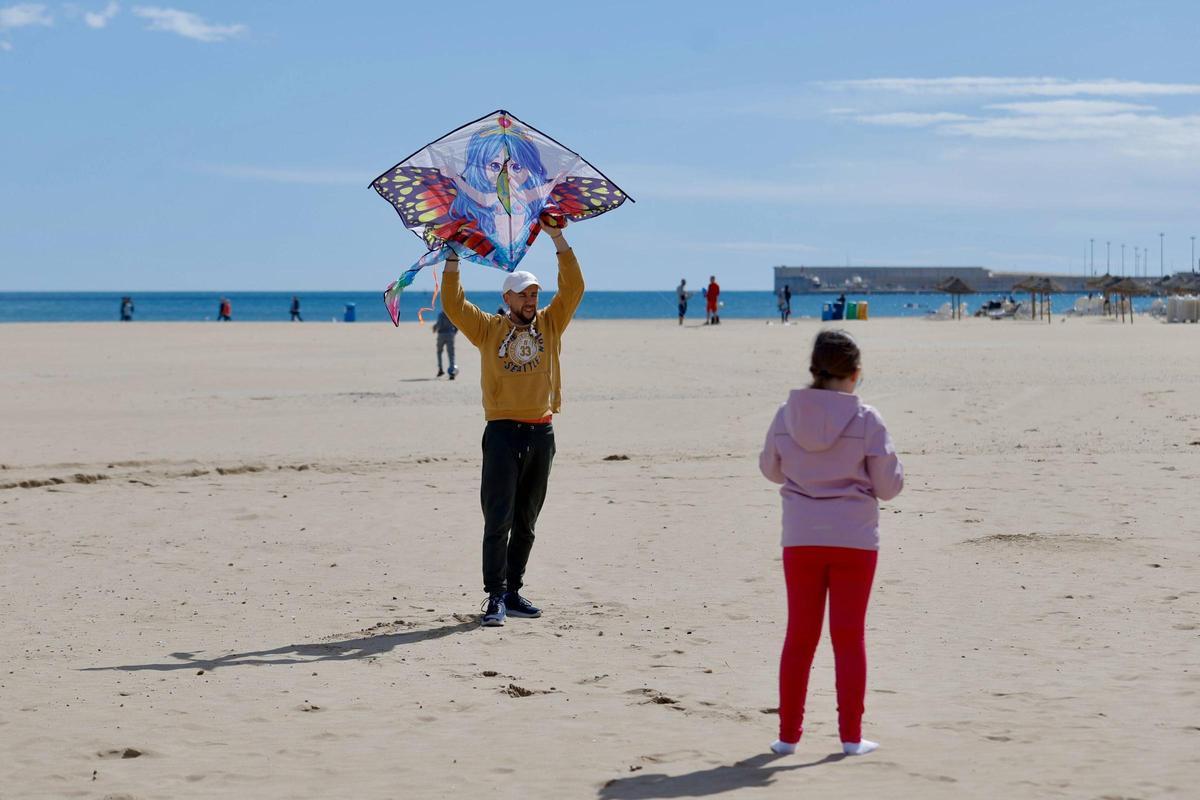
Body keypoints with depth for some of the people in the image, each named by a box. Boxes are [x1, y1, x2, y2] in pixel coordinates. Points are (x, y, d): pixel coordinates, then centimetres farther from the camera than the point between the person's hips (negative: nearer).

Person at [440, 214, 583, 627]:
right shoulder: (488, 329, 4)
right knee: (498, 519, -8)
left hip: (541, 433, 3)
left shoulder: (549, 324, 10)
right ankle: (495, 597, -9)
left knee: (526, 522, 10)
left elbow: (573, 288, 3)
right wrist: (453, 256, -8)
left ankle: (513, 592, 18)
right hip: (502, 432, -3)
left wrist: (557, 237, -2)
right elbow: (453, 303, -5)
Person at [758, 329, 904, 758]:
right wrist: (878, 463, 12)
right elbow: (888, 486, -6)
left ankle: (788, 733, 15)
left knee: (799, 636, 12)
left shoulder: (787, 416, -4)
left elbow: (771, 469, 11)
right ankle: (851, 735, 8)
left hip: (801, 539, 2)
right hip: (854, 540, -2)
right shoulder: (866, 421, -12)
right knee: (849, 636, 6)